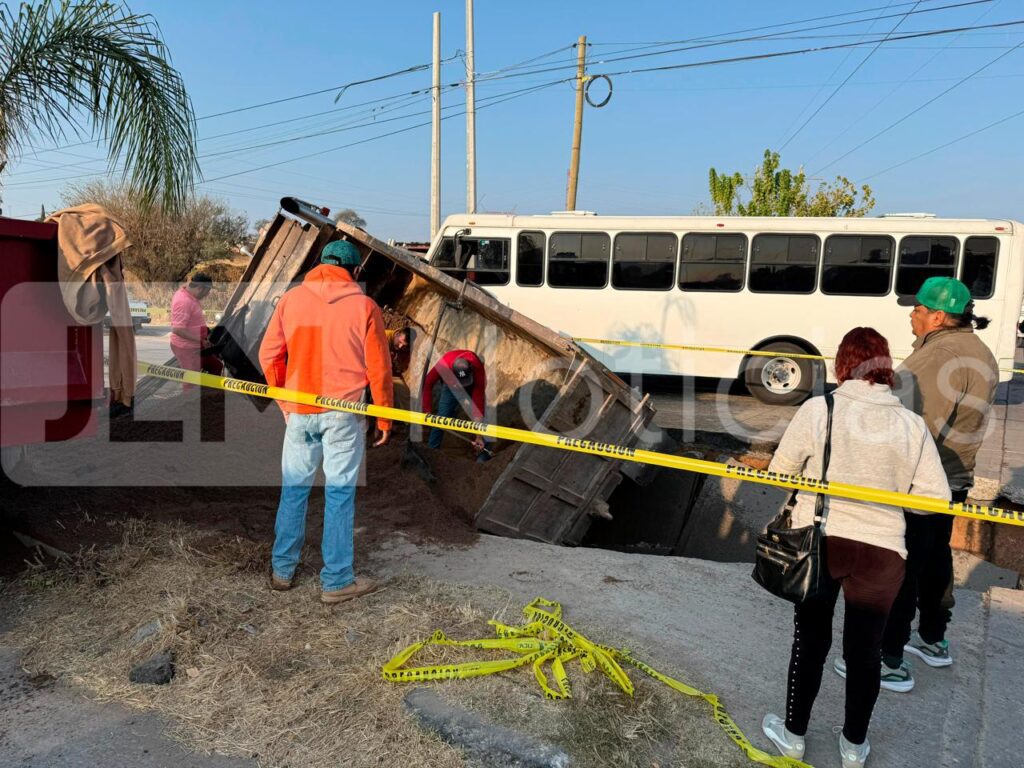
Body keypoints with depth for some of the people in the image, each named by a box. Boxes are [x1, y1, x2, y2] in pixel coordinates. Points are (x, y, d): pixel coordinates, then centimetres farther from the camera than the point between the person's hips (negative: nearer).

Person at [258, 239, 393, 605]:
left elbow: (269, 355, 3)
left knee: (294, 489, 15)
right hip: (343, 414, -2)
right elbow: (379, 369, -3)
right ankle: (336, 581, 13)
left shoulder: (291, 299, 2)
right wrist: (384, 419, 7)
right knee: (339, 494, 5)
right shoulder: (364, 307, -5)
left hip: (299, 412, 3)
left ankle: (283, 570, 28)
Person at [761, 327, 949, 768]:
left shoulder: (817, 410, -11)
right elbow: (935, 496, -3)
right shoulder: (911, 425, -6)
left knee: (811, 641, 16)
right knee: (865, 649, 17)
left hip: (817, 541, -1)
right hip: (882, 550, 1)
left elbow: (779, 471, -4)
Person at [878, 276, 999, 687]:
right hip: (952, 480, 10)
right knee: (935, 559, 22)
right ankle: (933, 639, 38)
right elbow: (964, 419, 14)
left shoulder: (939, 357, -23)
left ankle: (891, 661, 9)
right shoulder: (980, 353, 9)